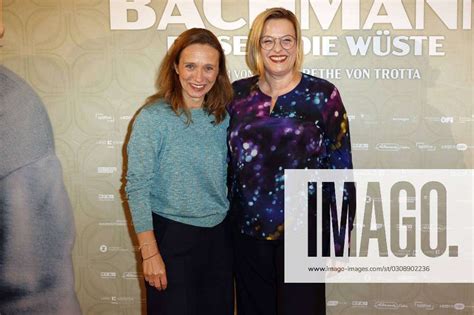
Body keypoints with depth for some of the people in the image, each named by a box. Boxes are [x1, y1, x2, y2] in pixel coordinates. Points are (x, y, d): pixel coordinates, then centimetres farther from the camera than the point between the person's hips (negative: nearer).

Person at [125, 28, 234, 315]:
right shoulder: (153, 117, -12)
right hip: (171, 236, -5)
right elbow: (137, 187, -12)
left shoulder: (223, 116, 3)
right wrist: (150, 252, -14)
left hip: (219, 235, 5)